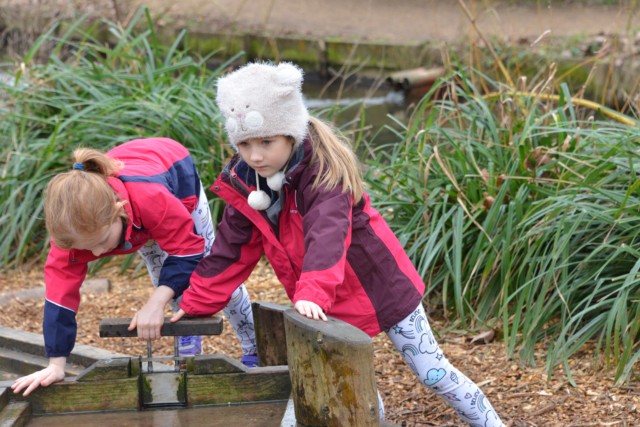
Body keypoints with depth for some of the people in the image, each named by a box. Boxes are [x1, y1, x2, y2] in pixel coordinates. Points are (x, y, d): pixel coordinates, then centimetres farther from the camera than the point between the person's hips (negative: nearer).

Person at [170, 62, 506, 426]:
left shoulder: (325, 171, -26)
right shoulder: (244, 184, -6)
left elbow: (326, 238, -41)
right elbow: (230, 251, 2)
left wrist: (312, 294, -55)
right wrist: (194, 306, 1)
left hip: (380, 284, -7)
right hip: (329, 306, 7)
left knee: (432, 372, -1)